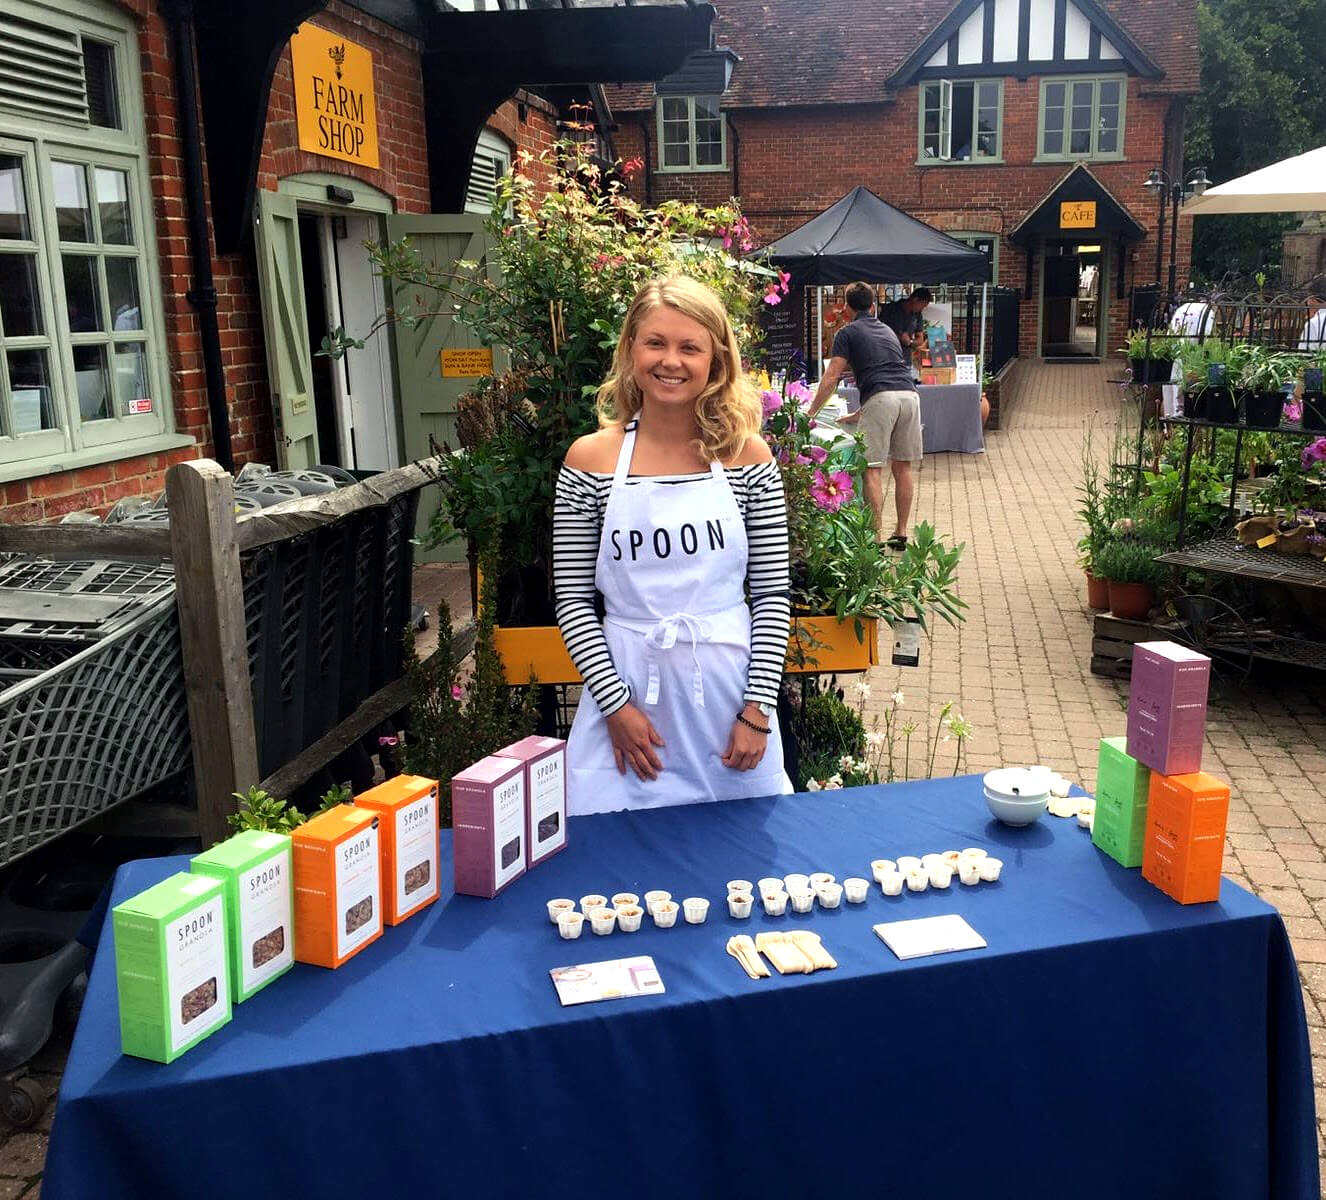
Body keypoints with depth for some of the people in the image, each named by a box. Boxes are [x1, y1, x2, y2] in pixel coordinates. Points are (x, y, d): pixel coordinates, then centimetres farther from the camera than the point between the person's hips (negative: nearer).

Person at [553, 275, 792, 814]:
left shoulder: (747, 455, -2)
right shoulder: (590, 460, -3)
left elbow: (773, 594, 0)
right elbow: (573, 599, -1)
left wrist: (757, 709, -6)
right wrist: (616, 704, -7)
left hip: (728, 686, 1)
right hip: (626, 685, 0)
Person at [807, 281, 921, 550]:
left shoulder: (847, 333, 11)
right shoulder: (887, 330, 29)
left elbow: (831, 378, 4)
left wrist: (811, 412, 13)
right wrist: (860, 413, 41)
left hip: (881, 398, -5)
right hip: (909, 394, 6)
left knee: (873, 469, -3)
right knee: (902, 467, 12)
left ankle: (876, 537, -8)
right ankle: (901, 534, 18)